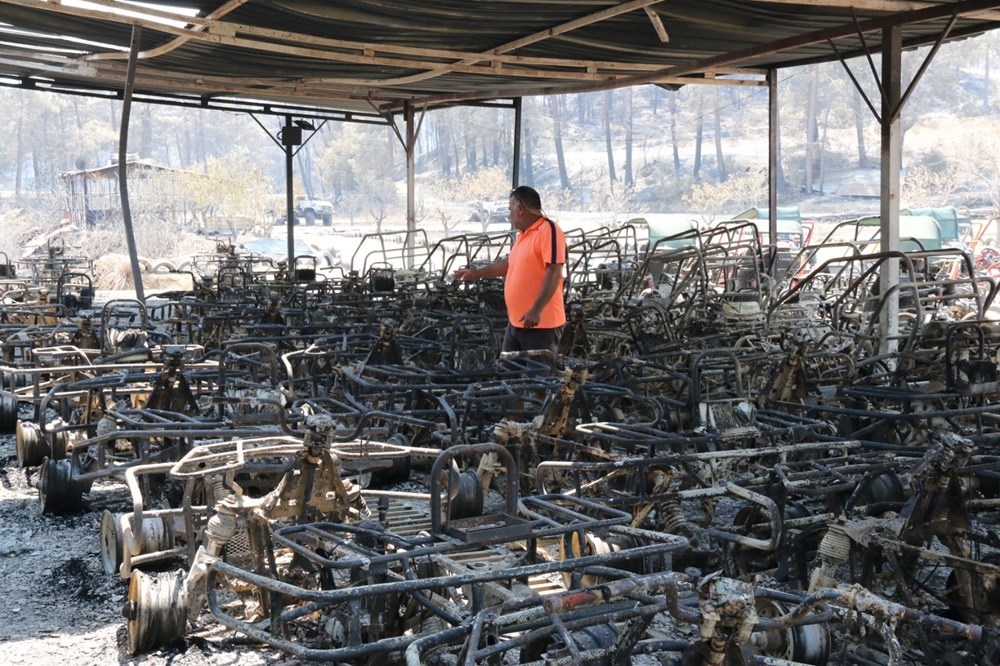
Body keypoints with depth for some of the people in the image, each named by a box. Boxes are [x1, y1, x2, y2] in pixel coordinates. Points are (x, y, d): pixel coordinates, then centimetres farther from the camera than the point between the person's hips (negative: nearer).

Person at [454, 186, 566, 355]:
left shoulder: (549, 231, -14)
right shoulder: (523, 235, 17)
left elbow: (554, 274, -22)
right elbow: (509, 263, 31)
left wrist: (536, 310, -28)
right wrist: (476, 273, 34)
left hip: (541, 324, -10)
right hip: (516, 322, 10)